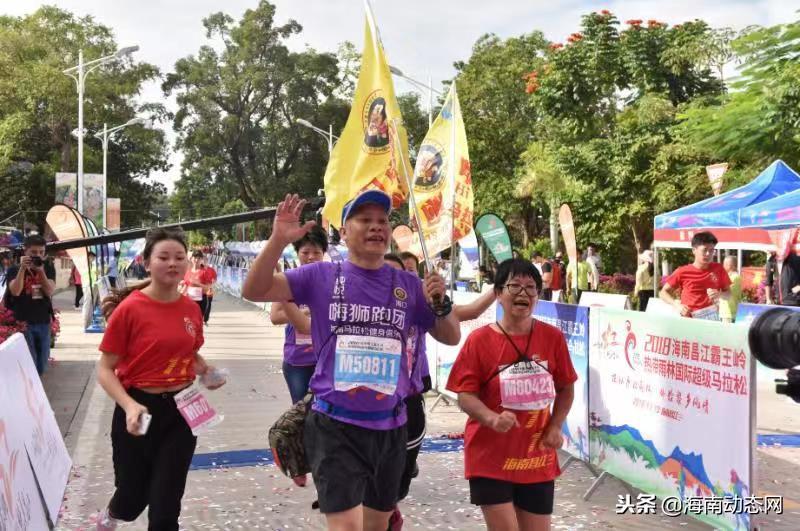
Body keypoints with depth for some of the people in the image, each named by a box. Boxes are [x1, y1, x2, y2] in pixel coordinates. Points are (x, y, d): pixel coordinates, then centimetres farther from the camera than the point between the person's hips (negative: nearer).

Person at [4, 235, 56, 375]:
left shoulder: (48, 268, 5)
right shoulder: (14, 269, -1)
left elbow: (49, 291, -8)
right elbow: (15, 291, -17)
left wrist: (41, 271, -20)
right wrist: (22, 268, -22)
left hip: (44, 322, 3)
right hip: (23, 323, -3)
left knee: (42, 366, 11)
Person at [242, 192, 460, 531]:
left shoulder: (408, 286, 3)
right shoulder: (322, 276, -3)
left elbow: (451, 338, 9)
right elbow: (253, 291, -9)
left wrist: (440, 304, -12)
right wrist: (279, 240, -23)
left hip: (389, 428, 4)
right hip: (335, 426, -4)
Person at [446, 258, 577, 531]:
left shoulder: (553, 337, -1)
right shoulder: (480, 339, -10)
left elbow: (566, 389, 10)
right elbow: (465, 394, -11)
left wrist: (555, 427, -3)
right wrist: (492, 419, -28)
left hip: (537, 458, 4)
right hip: (491, 457, -3)